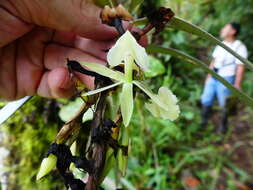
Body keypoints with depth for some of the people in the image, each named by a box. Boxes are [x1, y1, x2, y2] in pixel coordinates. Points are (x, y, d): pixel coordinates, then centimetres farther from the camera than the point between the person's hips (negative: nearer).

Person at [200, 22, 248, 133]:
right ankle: (203, 122, 25)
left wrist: (237, 84, -16)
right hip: (213, 78, 6)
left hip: (226, 80, -6)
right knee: (206, 101, 8)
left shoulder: (240, 47, -12)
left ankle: (223, 125, 25)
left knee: (224, 104, 4)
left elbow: (241, 67, -14)